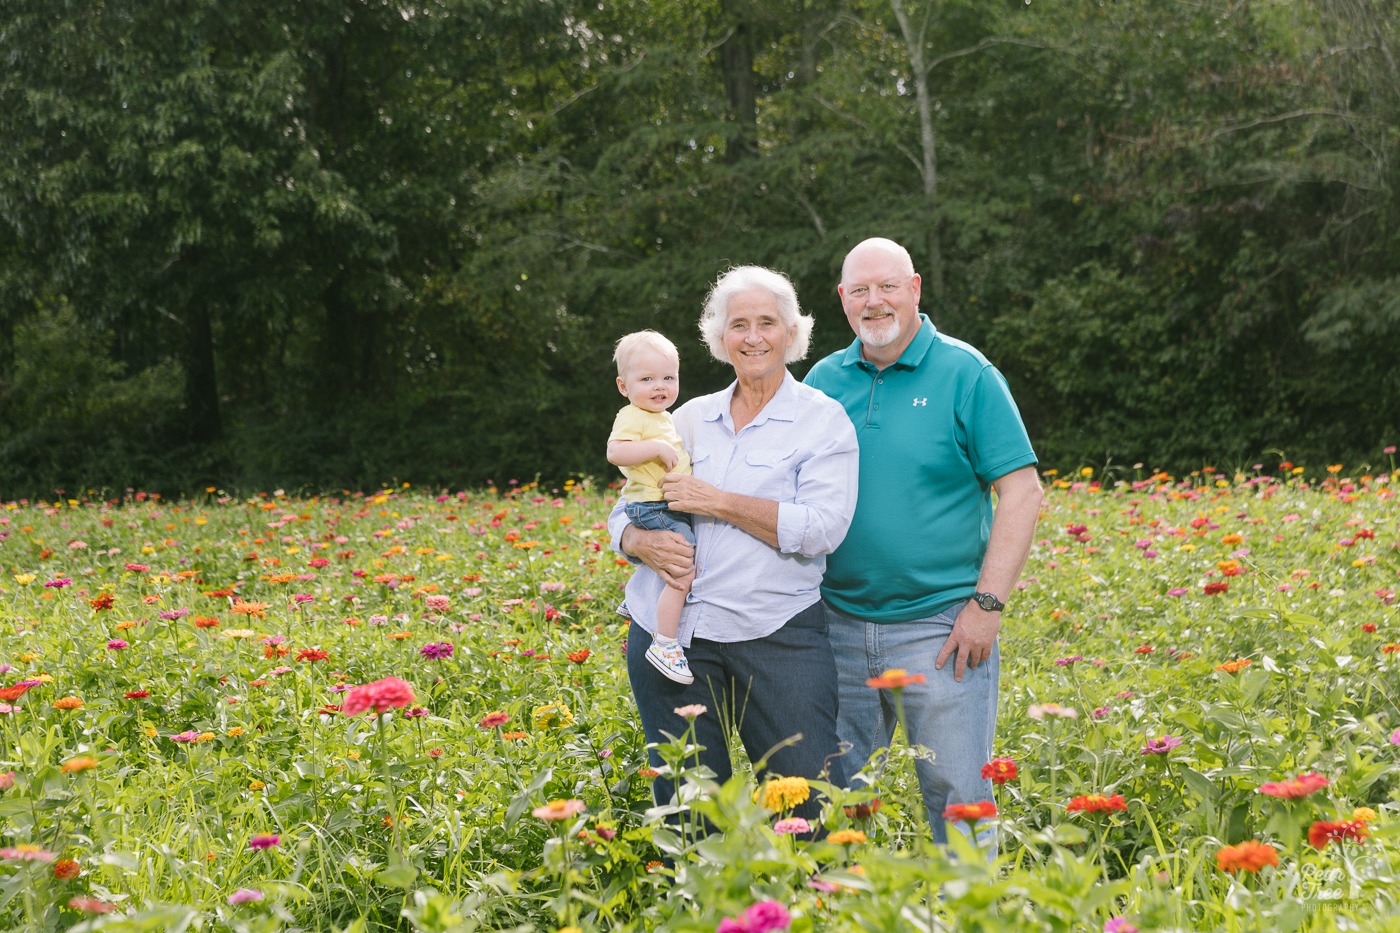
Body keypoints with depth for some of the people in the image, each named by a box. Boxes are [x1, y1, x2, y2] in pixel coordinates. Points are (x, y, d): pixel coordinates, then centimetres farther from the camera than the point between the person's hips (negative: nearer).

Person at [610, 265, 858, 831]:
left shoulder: (823, 420, 2)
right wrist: (643, 543, -7)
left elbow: (822, 529, -12)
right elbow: (623, 513, 17)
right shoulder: (690, 418, 15)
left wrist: (716, 502, -11)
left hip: (775, 633, -4)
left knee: (814, 797, -10)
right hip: (669, 631, 4)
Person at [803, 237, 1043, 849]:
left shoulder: (966, 375, -5)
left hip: (939, 630, -4)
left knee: (957, 797, 2)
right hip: (838, 626, 4)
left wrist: (988, 604, -13)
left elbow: (1021, 491, -7)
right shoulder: (824, 380, 8)